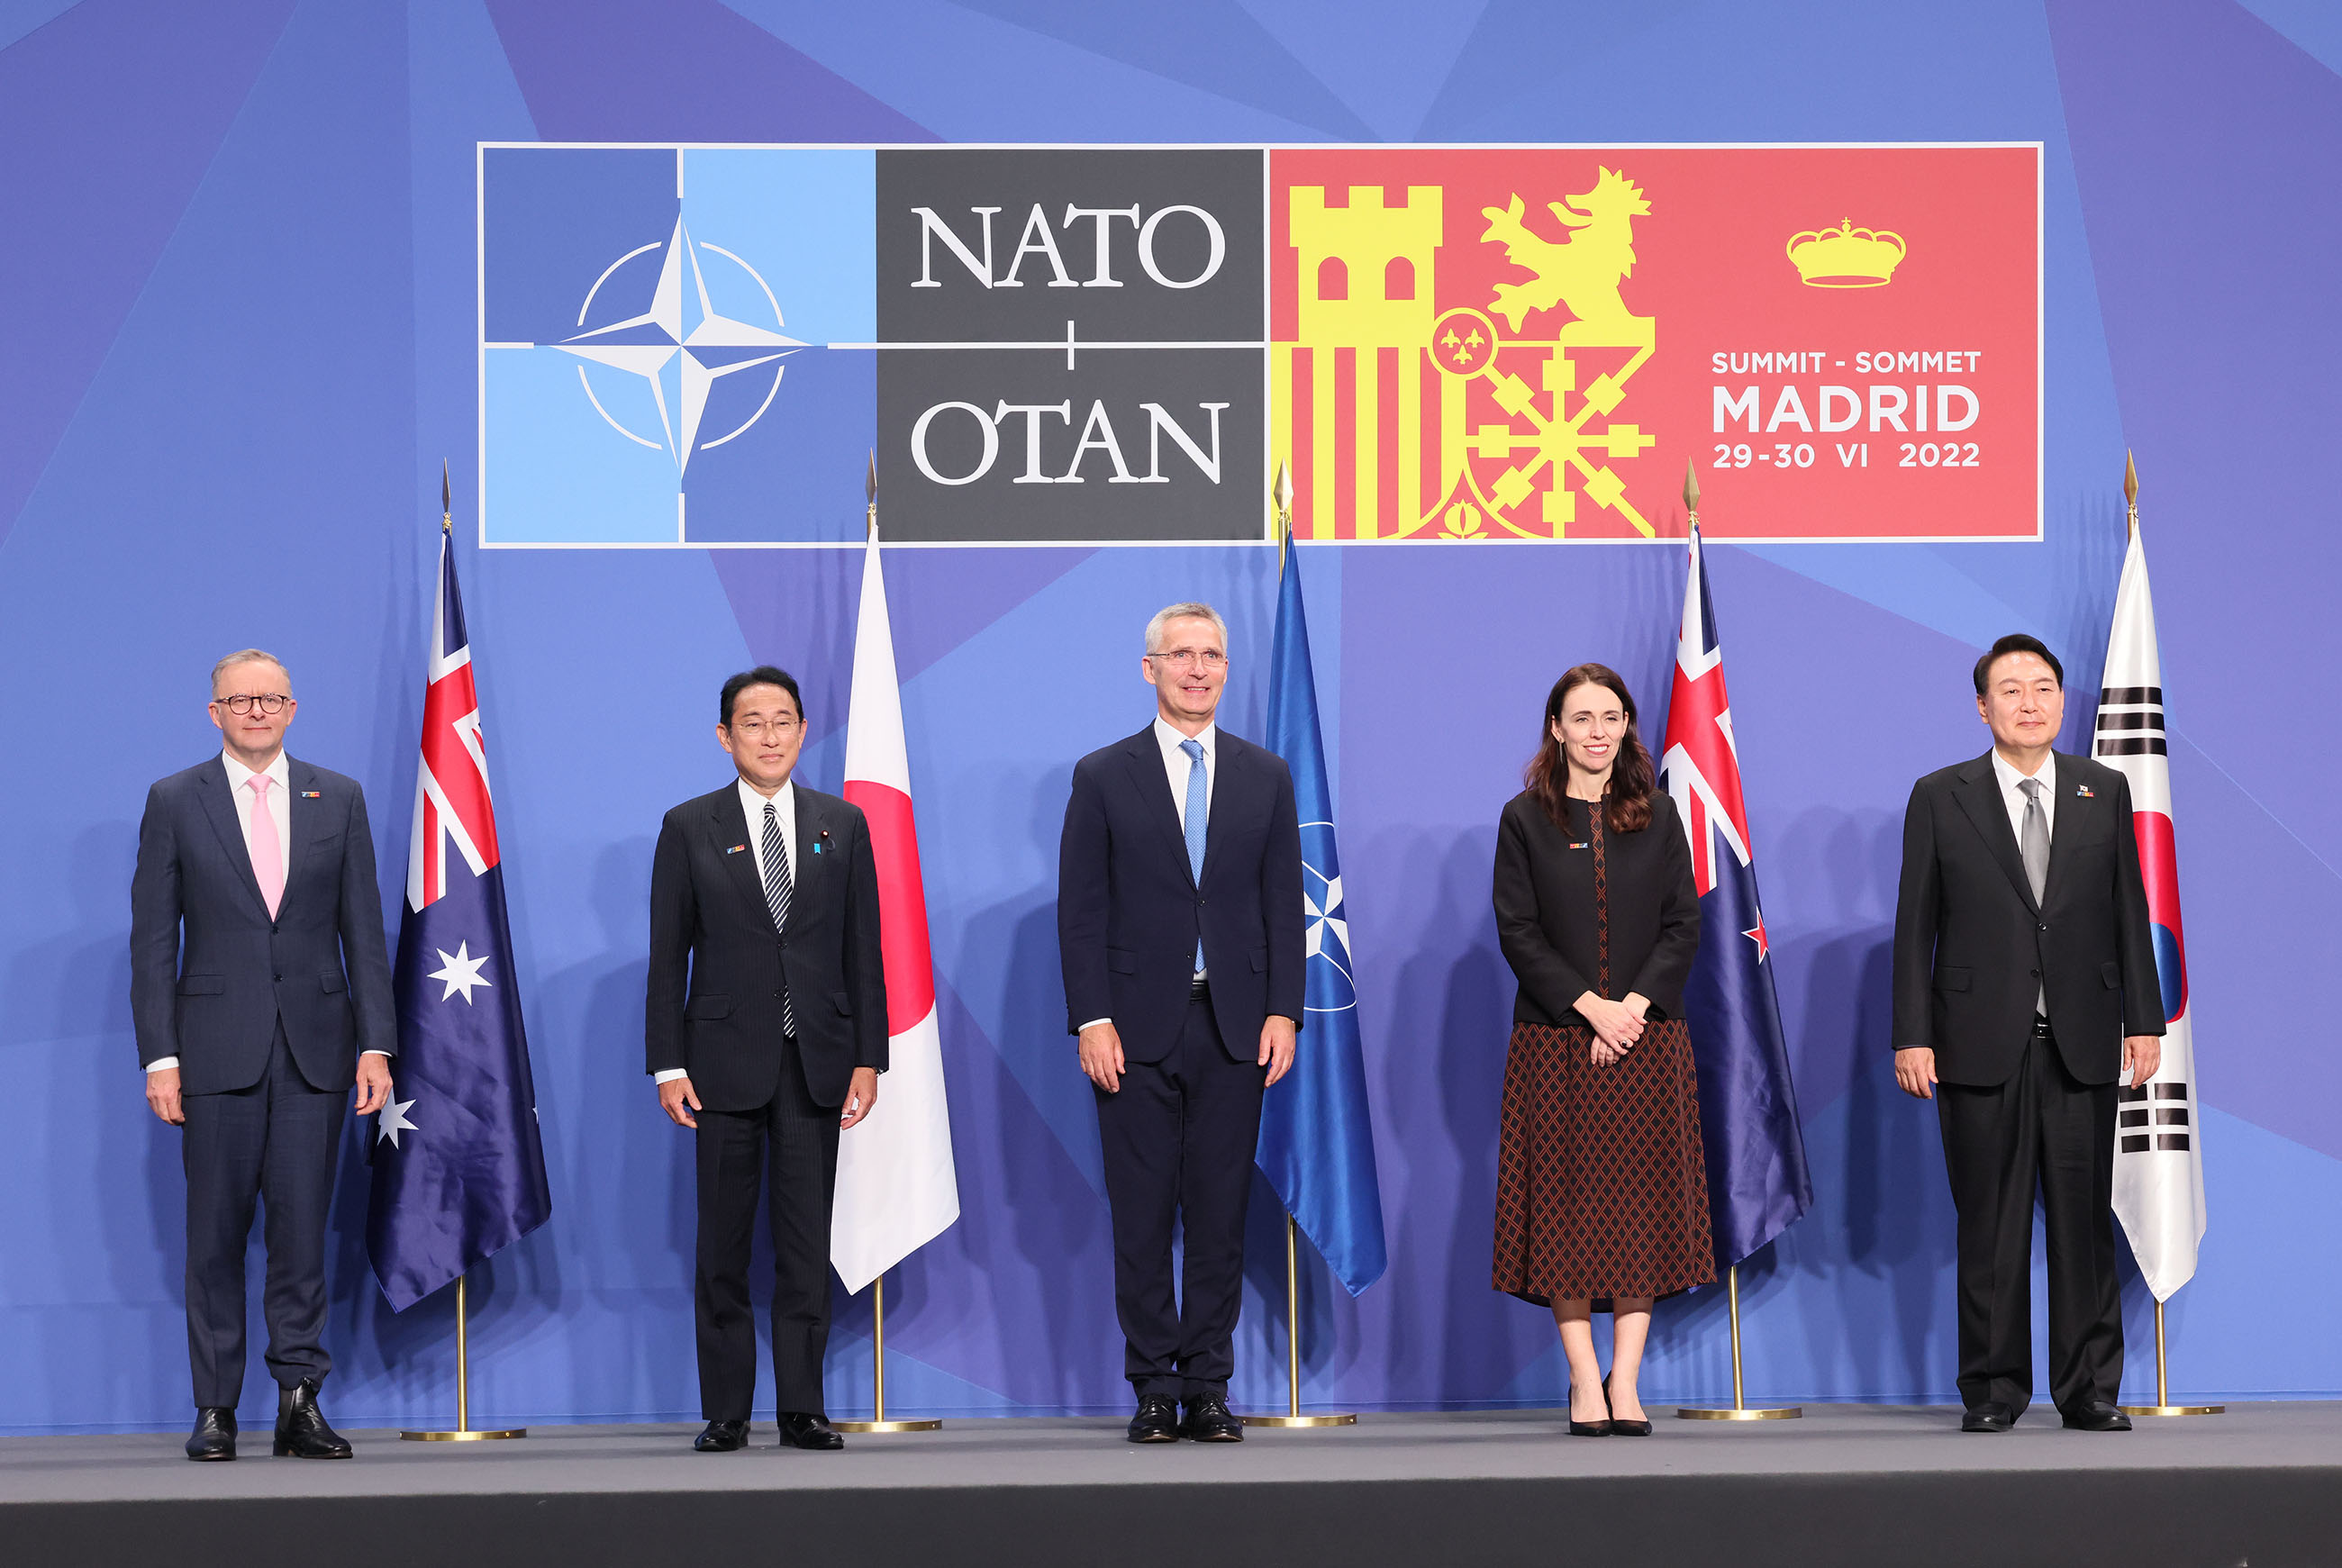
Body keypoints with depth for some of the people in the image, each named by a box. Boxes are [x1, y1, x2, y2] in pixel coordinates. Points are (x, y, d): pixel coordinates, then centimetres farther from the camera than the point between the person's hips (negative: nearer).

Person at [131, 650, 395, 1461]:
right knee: (215, 1233, 2)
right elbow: (153, 939, 3)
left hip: (314, 1048, 1)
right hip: (217, 1050, -1)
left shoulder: (338, 799, 9)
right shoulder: (175, 802, 5)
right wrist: (158, 1054, -5)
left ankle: (300, 1402, 5)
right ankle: (215, 1408, 8)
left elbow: (364, 930, 8)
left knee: (303, 1231, 0)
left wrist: (376, 1043, -1)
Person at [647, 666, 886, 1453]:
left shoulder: (842, 825, 9)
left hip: (817, 1062, 1)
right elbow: (668, 954, 2)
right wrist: (668, 1065, -5)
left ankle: (802, 1408, 6)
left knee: (807, 1242, 2)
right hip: (726, 1057, -1)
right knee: (724, 1246, 2)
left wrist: (868, 1057, 1)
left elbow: (863, 947, 8)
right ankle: (725, 1411, 7)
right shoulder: (690, 828, 3)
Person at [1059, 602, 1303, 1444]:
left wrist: (1283, 1012, -2)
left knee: (1220, 1214, 3)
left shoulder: (1265, 776, 10)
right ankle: (1155, 1389, 7)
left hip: (1233, 1027, 2)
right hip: (1137, 1027, -1)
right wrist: (1092, 1020, -8)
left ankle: (1209, 1387, 9)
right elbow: (1081, 909, 0)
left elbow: (1283, 903, 8)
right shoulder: (1103, 776, 4)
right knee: (1142, 1214, 1)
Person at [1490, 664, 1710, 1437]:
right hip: (1556, 1040, -1)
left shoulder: (1657, 816, 9)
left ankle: (1625, 1382, 0)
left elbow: (1684, 926, 4)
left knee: (1644, 1203, -2)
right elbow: (1518, 932, -2)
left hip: (1646, 1038, 1)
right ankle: (1585, 1384, 0)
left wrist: (1634, 1006, -11)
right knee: (1566, 1205, -3)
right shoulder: (1525, 819, 4)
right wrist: (1590, 1007, -12)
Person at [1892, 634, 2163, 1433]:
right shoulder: (1941, 798, 4)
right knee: (1990, 1223, 1)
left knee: (2084, 1218, 2)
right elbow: (1915, 925, 3)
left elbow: (2129, 912, 10)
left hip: (2083, 1042, 1)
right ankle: (1993, 1389, 9)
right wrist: (1912, 1037, -4)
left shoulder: (2104, 791, 10)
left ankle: (2089, 1388, 9)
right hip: (1981, 1045, -1)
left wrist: (2144, 1021, 5)